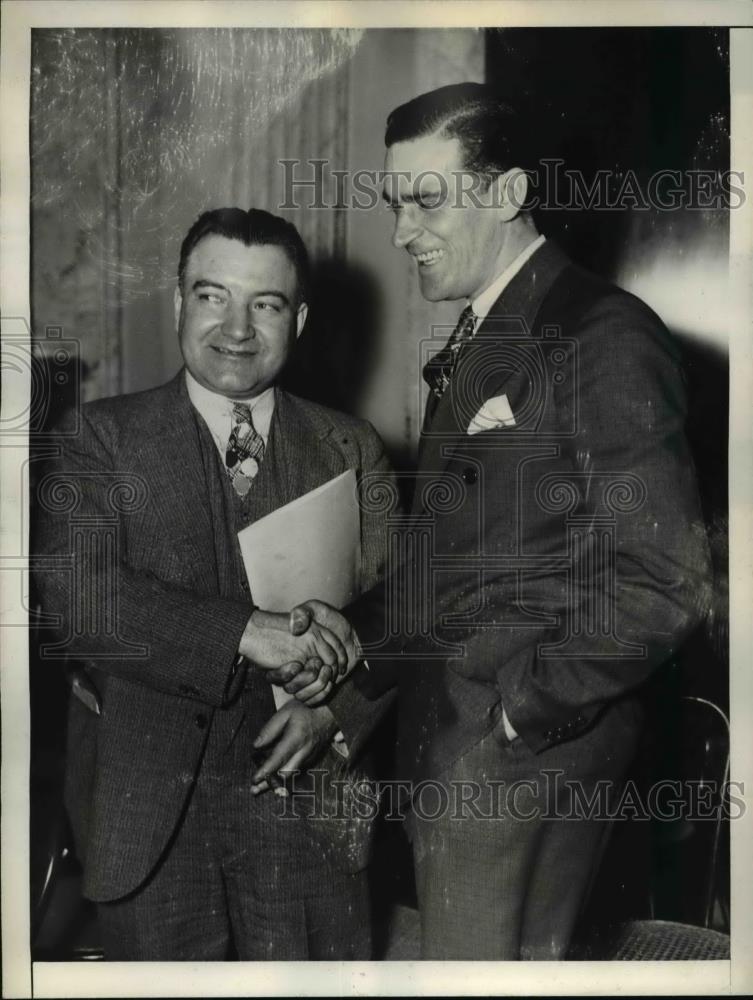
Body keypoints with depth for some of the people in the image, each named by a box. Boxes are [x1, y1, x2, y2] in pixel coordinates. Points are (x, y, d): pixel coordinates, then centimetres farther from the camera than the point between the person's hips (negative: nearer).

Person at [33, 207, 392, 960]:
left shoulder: (351, 448, 5)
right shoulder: (101, 436, -2)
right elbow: (69, 593, -15)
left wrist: (335, 708, -17)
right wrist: (244, 632, -23)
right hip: (148, 807, -1)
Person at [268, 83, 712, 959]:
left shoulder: (604, 338, -12)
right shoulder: (474, 345, 15)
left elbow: (662, 582, -17)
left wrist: (519, 710, -15)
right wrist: (356, 630, 2)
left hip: (526, 754, -8)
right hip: (446, 741, 8)